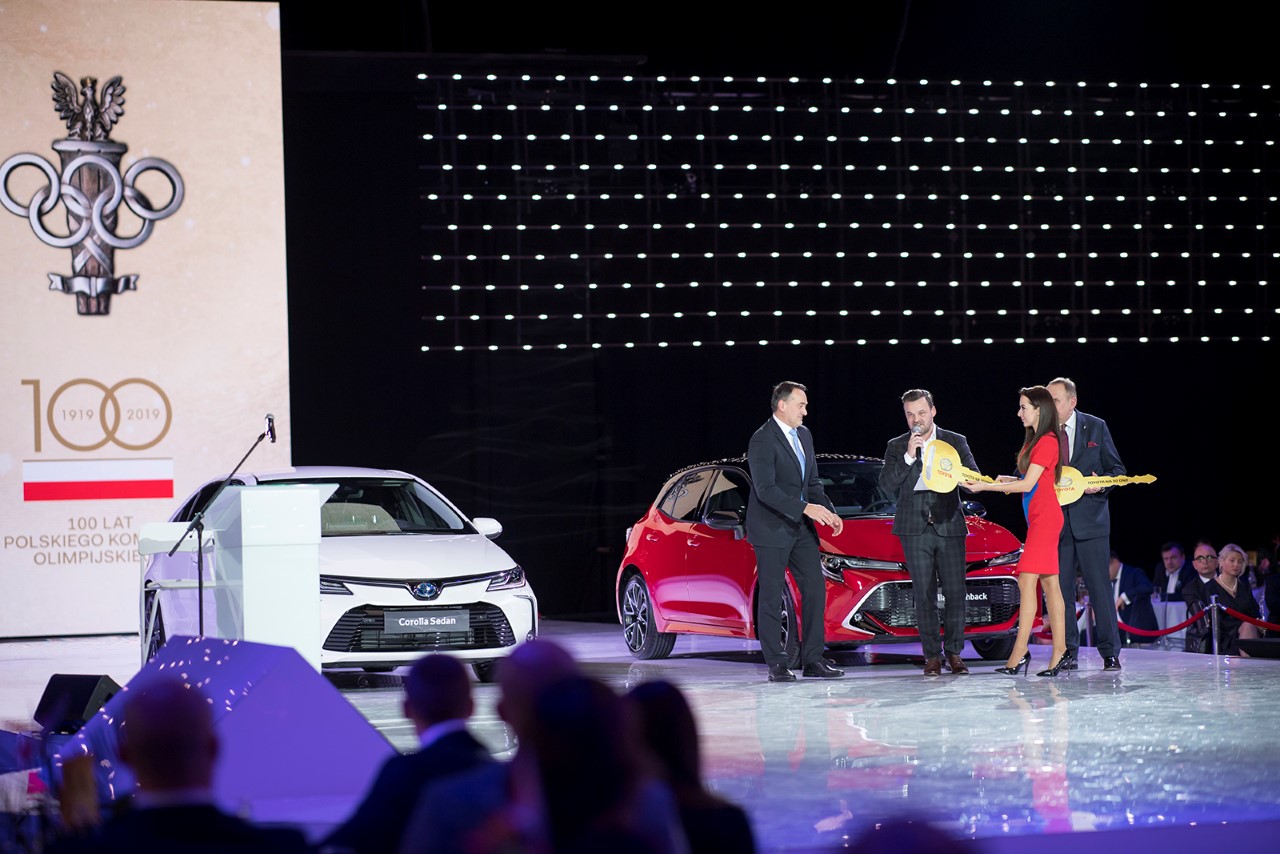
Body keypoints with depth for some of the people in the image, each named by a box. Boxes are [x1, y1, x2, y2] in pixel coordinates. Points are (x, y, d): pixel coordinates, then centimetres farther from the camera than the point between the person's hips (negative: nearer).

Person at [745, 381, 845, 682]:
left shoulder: (804, 435, 11)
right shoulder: (762, 441, -15)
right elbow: (765, 490, -23)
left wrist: (829, 511, 3)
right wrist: (805, 508, -27)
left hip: (801, 528, 8)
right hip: (771, 530, -8)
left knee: (815, 590, 3)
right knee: (772, 597, -3)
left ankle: (813, 660, 7)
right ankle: (777, 665, 0)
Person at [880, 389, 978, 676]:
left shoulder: (956, 442, 8)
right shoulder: (897, 447, 8)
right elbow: (887, 485, -4)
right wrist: (908, 457, -15)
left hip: (949, 526, 0)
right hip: (915, 530, 0)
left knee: (955, 592, -2)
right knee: (924, 595, -1)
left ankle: (954, 652, 7)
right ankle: (932, 655, 2)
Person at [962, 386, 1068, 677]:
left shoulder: (1047, 442, -13)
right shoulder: (1036, 441, 17)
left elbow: (1028, 484, -16)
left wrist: (985, 487, -14)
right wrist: (1006, 480, 7)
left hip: (1045, 518, -10)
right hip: (1038, 518, 10)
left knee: (1027, 580, -14)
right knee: (1049, 585, 7)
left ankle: (1019, 653, -16)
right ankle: (1059, 651, 7)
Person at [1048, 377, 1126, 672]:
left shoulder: (1096, 427, 3)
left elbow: (1116, 468, 5)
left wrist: (1101, 484, -14)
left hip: (1090, 518, -2)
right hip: (1055, 522, 2)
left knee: (1100, 588, -2)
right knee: (1060, 589, 3)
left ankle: (1110, 653, 2)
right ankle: (1068, 653, 10)